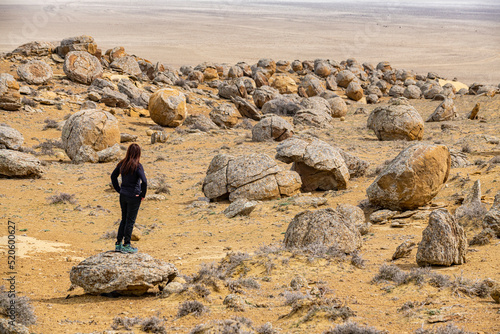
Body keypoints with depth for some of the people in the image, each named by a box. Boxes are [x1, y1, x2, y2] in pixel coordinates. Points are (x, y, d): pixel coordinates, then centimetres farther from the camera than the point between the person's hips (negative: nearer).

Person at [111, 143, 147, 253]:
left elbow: (113, 176, 13)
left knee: (124, 219, 18)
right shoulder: (137, 166, -16)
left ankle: (118, 244, 19)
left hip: (123, 195, 6)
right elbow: (144, 181, -23)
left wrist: (119, 190, 15)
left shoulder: (122, 164, 2)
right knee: (130, 221, 4)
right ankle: (126, 245, 9)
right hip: (134, 197, -6)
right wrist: (143, 194, -10)